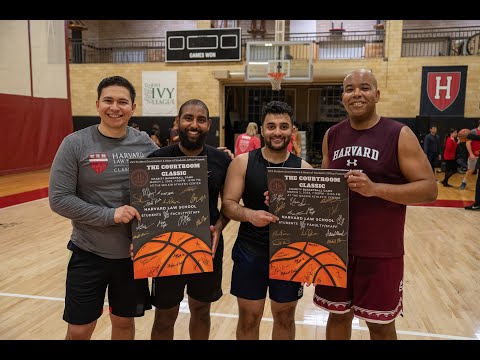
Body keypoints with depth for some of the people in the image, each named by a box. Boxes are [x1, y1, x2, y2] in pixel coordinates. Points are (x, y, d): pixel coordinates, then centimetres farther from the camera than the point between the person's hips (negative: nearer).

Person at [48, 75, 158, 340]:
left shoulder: (145, 143, -2)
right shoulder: (75, 144, -10)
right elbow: (58, 199, -13)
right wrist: (109, 215, -21)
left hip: (134, 253, 3)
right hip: (89, 253, -2)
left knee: (124, 323, 20)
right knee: (79, 330, 11)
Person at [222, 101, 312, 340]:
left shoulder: (303, 168, -3)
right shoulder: (243, 162, -5)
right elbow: (228, 205, -8)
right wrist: (249, 214, -28)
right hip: (250, 252, -1)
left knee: (285, 317, 19)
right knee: (248, 318, 14)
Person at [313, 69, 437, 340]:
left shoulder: (399, 135, -9)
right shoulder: (332, 135, 5)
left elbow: (429, 189, -13)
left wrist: (375, 188, -25)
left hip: (381, 251, -3)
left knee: (381, 324, 13)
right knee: (338, 316, 18)